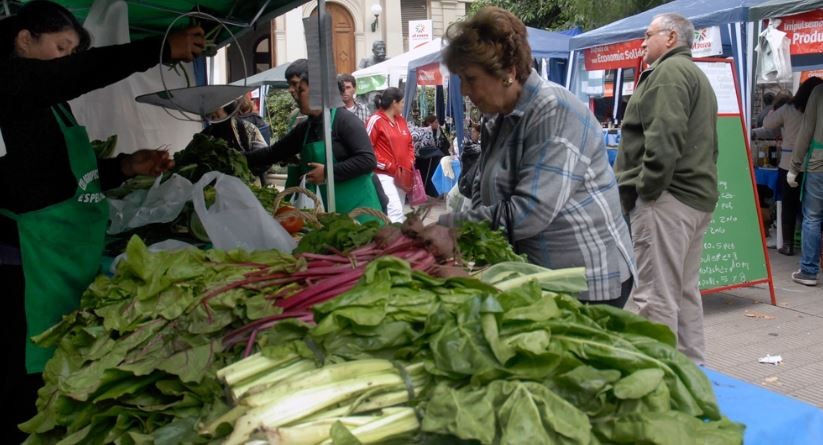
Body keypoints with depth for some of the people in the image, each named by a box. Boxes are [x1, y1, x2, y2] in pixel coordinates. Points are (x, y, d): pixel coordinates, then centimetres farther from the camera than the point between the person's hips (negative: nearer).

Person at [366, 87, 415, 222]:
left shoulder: (401, 119, 13)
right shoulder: (376, 120, -8)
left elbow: (409, 144, 22)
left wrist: (410, 164, 5)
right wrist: (386, 166, -14)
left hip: (402, 175, 8)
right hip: (384, 175, -7)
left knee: (398, 211, 10)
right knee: (395, 211, -17)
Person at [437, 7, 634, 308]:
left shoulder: (555, 113, -20)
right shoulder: (499, 118, 9)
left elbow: (529, 212, -27)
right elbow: (483, 193, 8)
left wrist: (446, 225, -21)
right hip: (538, 276, 8)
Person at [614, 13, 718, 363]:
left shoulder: (669, 71, -8)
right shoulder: (697, 75, 25)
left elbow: (664, 137, -21)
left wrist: (647, 187, -16)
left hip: (667, 196, -11)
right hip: (698, 194, 11)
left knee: (655, 296, -8)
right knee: (685, 291, 17)